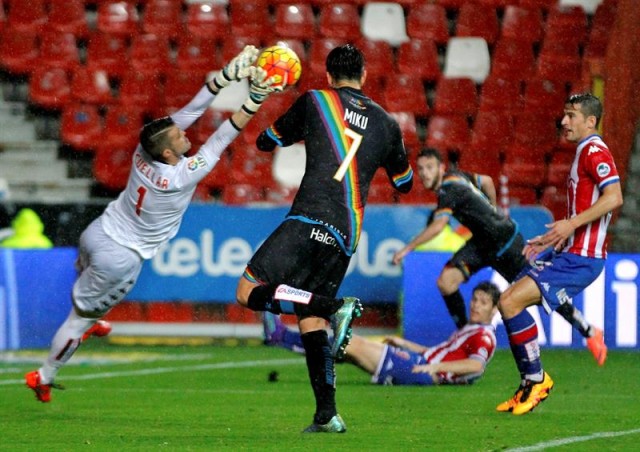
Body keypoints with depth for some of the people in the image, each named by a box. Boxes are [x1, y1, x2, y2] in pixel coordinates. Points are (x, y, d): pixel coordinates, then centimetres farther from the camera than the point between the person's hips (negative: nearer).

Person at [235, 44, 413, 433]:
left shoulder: (314, 102, 8)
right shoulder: (387, 123, 18)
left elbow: (266, 142, 20)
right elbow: (404, 183, 32)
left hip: (311, 220, -6)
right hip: (346, 238, 6)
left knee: (250, 292, -8)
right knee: (310, 319, 13)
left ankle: (337, 307, -23)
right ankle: (327, 415, 3)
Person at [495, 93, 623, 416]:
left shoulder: (595, 152, -11)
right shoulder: (583, 153, 21)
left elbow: (614, 197, -27)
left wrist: (571, 224, -29)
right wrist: (550, 240, 23)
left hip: (580, 259, -11)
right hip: (568, 252, 11)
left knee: (510, 301, -19)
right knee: (508, 302, 11)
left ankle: (536, 378, -8)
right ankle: (530, 386, 14)